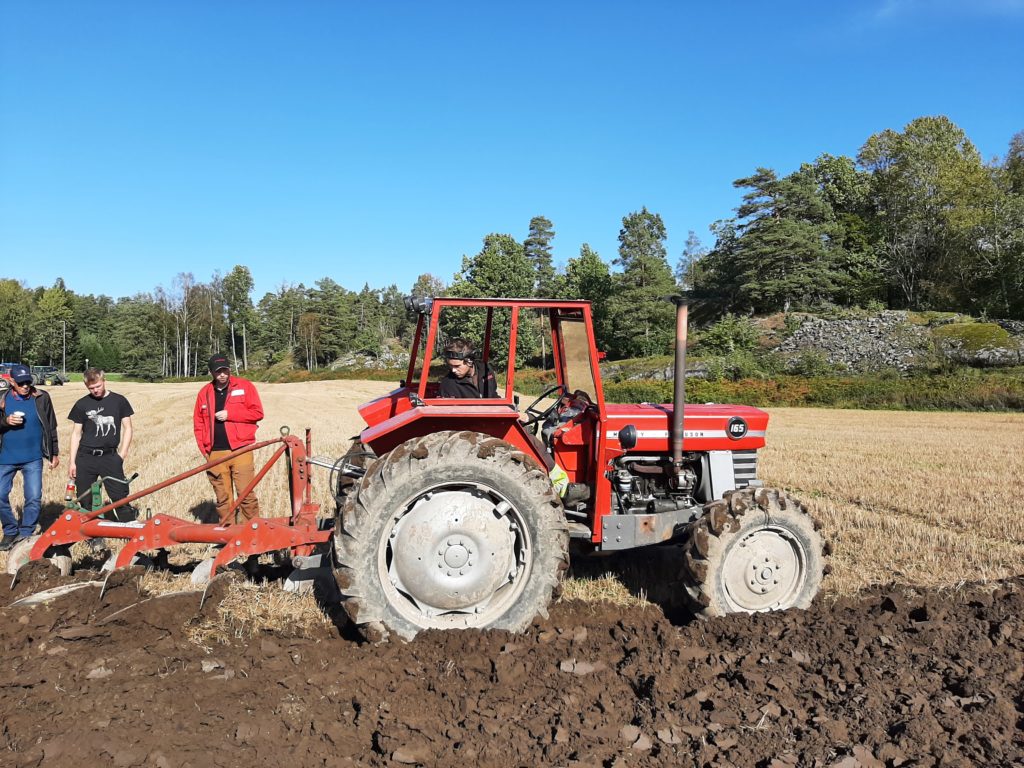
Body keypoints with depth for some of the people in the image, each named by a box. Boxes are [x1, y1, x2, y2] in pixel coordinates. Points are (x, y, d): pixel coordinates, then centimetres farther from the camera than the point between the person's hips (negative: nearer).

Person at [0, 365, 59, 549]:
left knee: (34, 498, -2)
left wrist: (54, 453, 8)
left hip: (33, 459, -1)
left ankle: (25, 535, 14)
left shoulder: (41, 398, -1)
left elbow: (51, 427, 6)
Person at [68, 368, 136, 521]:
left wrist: (122, 454, -3)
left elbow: (127, 428, 6)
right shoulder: (82, 405, 5)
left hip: (110, 456, -2)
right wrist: (72, 462, 4)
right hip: (85, 458, 2)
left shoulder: (119, 401, 2)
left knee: (120, 496, -8)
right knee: (85, 500, 6)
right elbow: (76, 434, 9)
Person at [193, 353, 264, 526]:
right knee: (222, 498, 7)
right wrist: (203, 448, 6)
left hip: (240, 450, -3)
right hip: (215, 454, 3)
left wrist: (229, 414, -8)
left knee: (246, 494, -6)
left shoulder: (244, 386, 4)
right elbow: (198, 423, 17)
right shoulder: (204, 393, 14)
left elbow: (257, 412, -2)